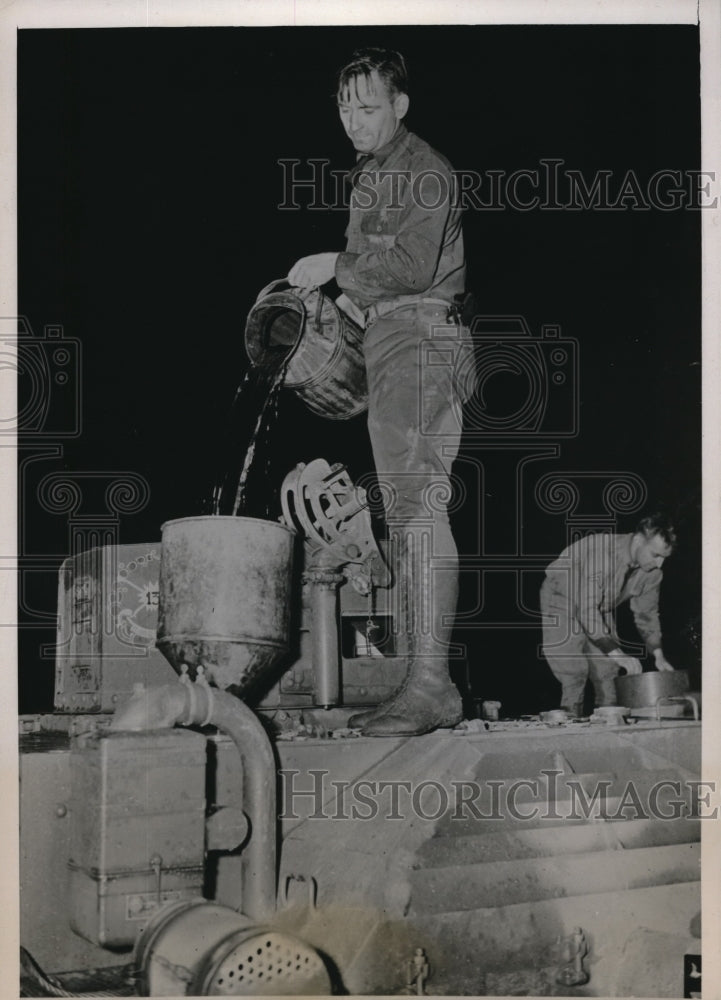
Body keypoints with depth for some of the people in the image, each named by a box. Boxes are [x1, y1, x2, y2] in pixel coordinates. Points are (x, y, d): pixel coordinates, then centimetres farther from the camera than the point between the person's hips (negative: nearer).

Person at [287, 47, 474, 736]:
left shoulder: (422, 169, -6)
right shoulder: (370, 173, 25)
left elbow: (413, 266, -18)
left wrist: (338, 266, -9)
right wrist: (354, 292, 14)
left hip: (419, 336, -10)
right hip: (389, 341, 10)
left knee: (417, 505, -17)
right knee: (403, 512, 7)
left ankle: (431, 685, -19)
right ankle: (418, 678, 10)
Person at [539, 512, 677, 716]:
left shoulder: (652, 572, -13)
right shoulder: (602, 553, -37)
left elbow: (646, 613, 1)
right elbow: (587, 609, -38)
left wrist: (658, 655, -9)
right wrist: (617, 653, -41)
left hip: (600, 610, 7)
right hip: (561, 602, -7)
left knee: (609, 675, -1)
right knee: (575, 676, -17)